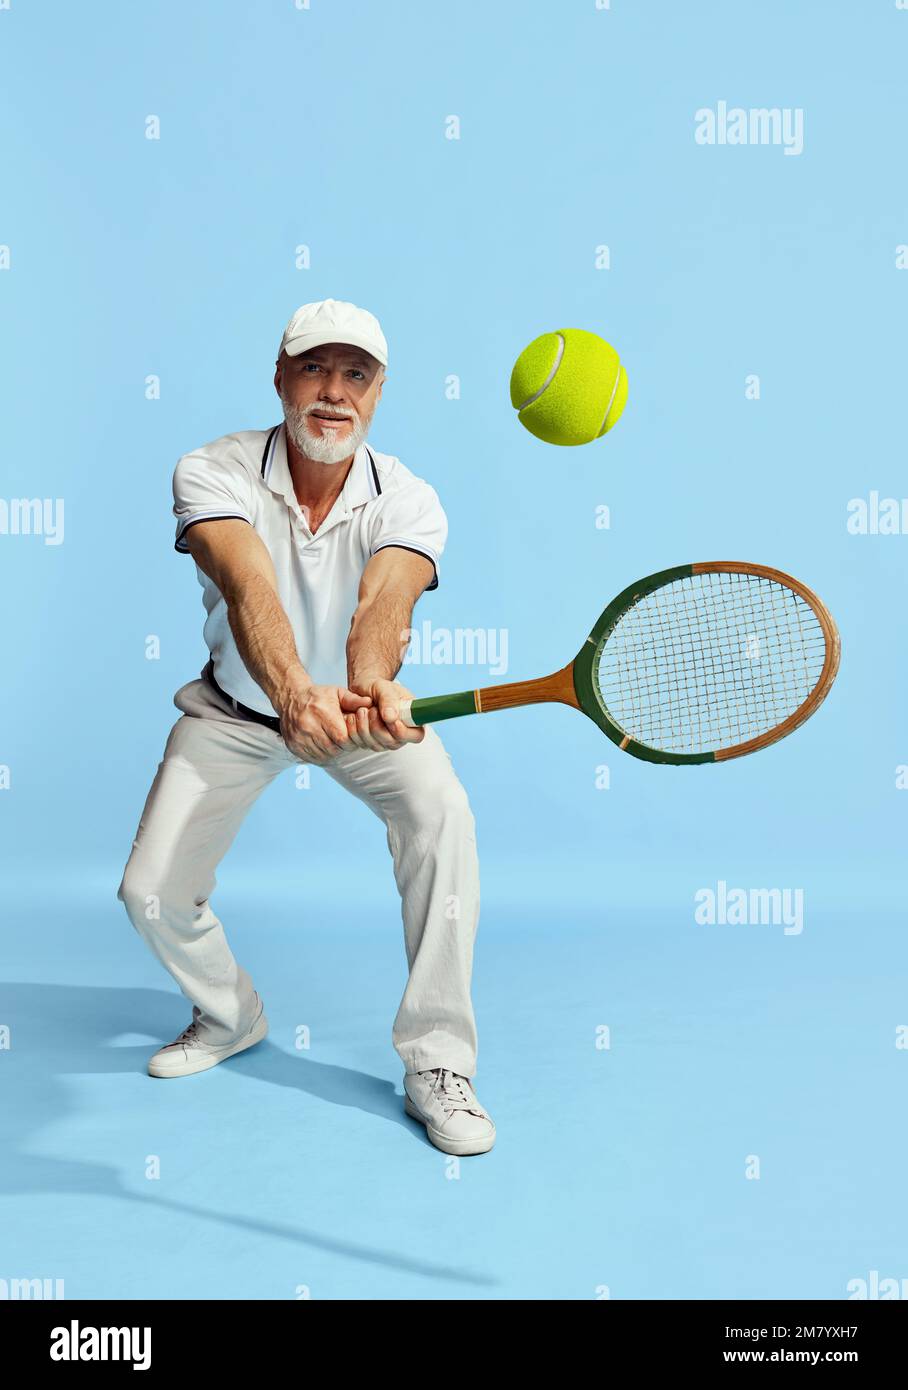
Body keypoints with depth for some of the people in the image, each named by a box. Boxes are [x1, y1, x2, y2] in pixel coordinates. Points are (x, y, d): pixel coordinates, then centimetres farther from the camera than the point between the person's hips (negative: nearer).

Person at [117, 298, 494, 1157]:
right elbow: (250, 590, -41)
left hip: (359, 702, 0)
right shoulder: (212, 473, -23)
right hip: (235, 709, 1)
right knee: (150, 892, -8)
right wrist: (294, 692, -62)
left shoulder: (408, 501, -20)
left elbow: (384, 602, -41)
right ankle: (231, 1016, 27)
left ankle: (436, 1064, -15)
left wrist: (371, 684, -65)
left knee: (440, 812, -29)